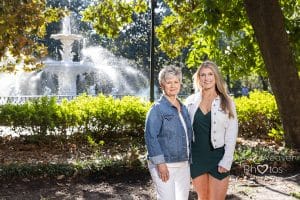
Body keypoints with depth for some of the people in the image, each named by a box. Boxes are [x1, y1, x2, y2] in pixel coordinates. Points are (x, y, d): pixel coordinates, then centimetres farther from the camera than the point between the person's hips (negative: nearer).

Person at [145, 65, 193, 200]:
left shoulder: (183, 108, 12)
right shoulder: (157, 109, -9)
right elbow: (150, 136, -16)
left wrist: (190, 160, 17)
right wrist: (160, 163, -21)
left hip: (184, 165, 7)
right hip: (164, 165, -7)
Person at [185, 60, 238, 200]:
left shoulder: (226, 103, -2)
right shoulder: (191, 101, 3)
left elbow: (231, 134, -3)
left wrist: (226, 162, -10)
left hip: (218, 158, -2)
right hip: (196, 158, 2)